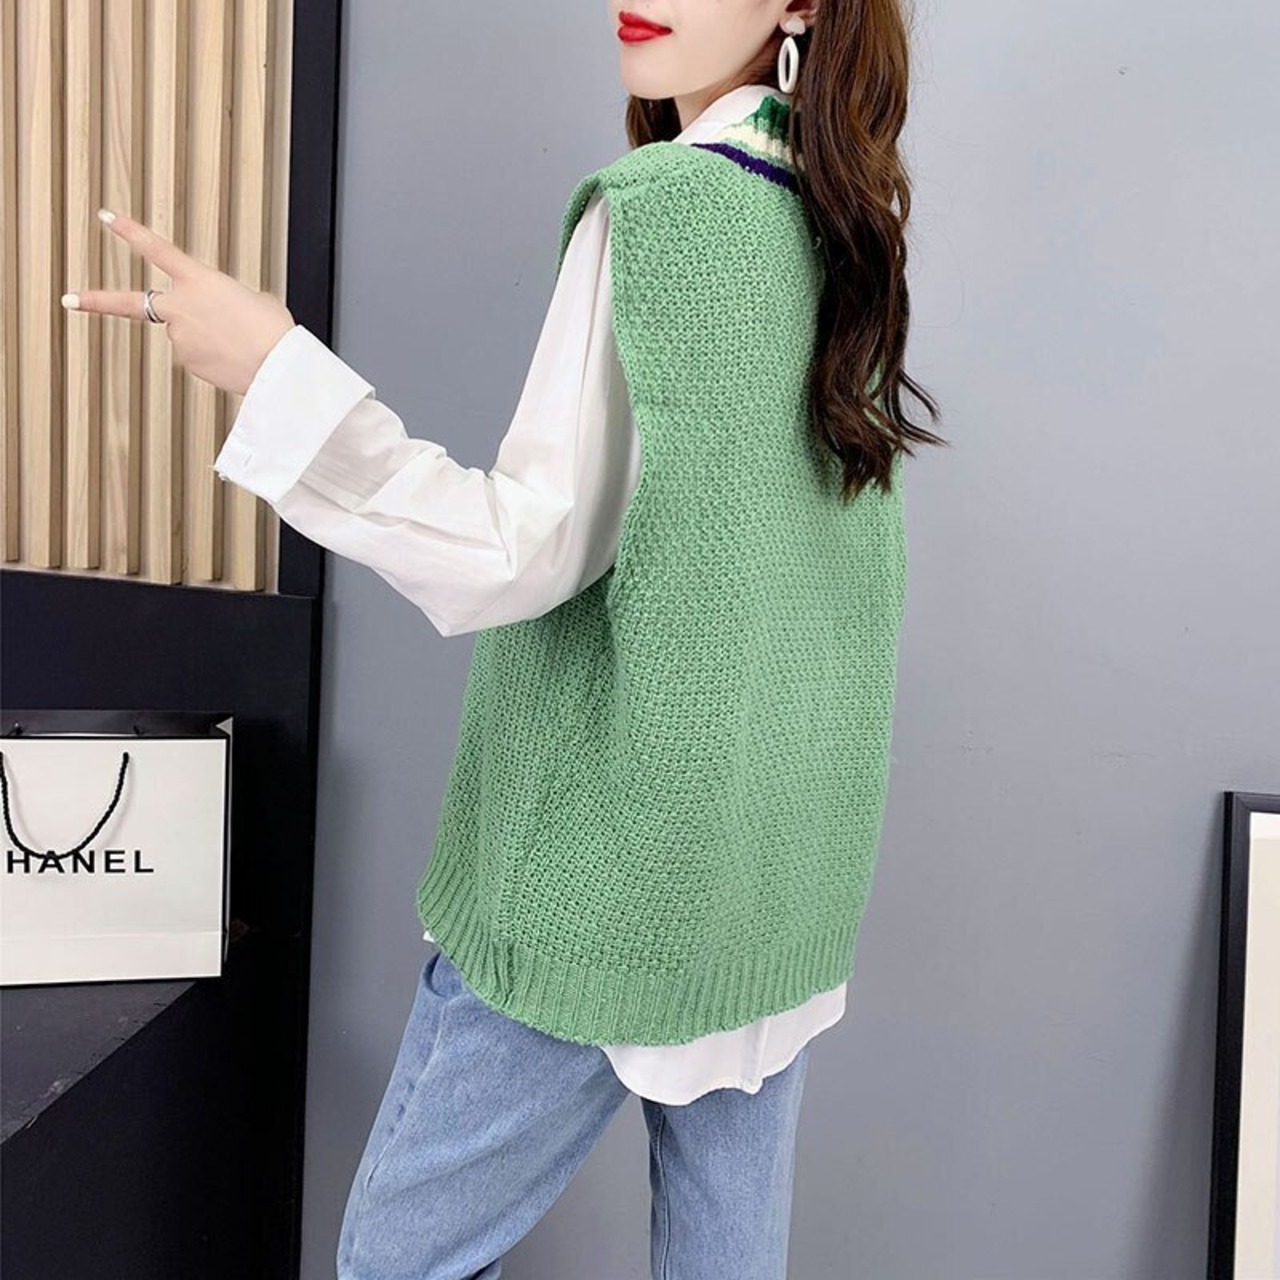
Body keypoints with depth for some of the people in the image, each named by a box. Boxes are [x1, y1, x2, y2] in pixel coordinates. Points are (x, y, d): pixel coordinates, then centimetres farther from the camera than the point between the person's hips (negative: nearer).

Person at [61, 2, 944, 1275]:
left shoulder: (657, 208, -15)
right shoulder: (853, 225, 7)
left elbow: (525, 554, -19)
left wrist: (275, 369, -20)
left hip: (610, 861, -8)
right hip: (789, 871, 8)